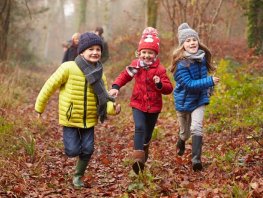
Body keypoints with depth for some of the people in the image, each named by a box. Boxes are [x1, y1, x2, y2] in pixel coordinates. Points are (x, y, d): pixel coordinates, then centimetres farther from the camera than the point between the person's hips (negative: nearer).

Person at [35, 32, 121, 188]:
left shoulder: (100, 74, -4)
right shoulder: (68, 68, -17)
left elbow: (103, 100, -4)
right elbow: (50, 86, -8)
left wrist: (112, 108, -27)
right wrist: (39, 107, -2)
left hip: (89, 120, 4)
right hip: (70, 118, -3)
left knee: (87, 150, 4)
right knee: (73, 151, -5)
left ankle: (78, 176, 28)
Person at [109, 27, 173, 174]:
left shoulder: (160, 69, -10)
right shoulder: (135, 65, -4)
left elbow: (169, 89, -11)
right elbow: (125, 76, 10)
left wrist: (160, 84, -32)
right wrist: (116, 87, -5)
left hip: (154, 106, 0)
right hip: (138, 104, 0)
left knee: (148, 133, 15)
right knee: (140, 128, -21)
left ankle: (144, 154, 41)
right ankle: (138, 158, -27)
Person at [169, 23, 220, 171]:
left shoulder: (202, 57, -6)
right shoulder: (181, 63, -24)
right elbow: (189, 84, -29)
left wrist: (206, 89, 9)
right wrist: (210, 82, -32)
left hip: (199, 99, 3)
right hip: (184, 101, -3)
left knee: (196, 127, -19)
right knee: (185, 132, 15)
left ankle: (196, 159, -19)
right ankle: (181, 143, 51)